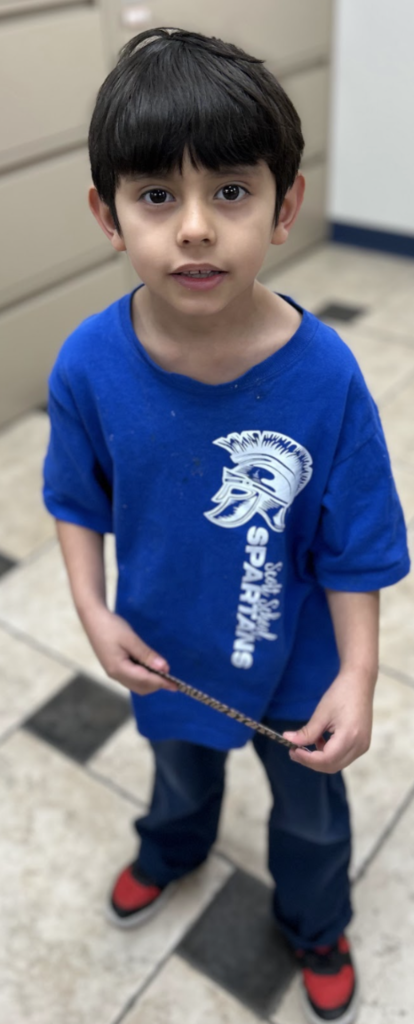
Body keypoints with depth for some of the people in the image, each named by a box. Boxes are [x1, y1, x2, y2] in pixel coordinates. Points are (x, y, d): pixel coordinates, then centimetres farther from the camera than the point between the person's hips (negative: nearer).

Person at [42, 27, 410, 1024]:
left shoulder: (325, 375, -30)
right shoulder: (89, 364, -24)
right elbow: (78, 500, -6)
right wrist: (94, 613, -14)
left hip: (296, 660, -1)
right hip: (167, 646, 2)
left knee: (310, 806, 27)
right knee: (181, 767, 34)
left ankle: (315, 926, 60)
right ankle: (171, 849, 71)